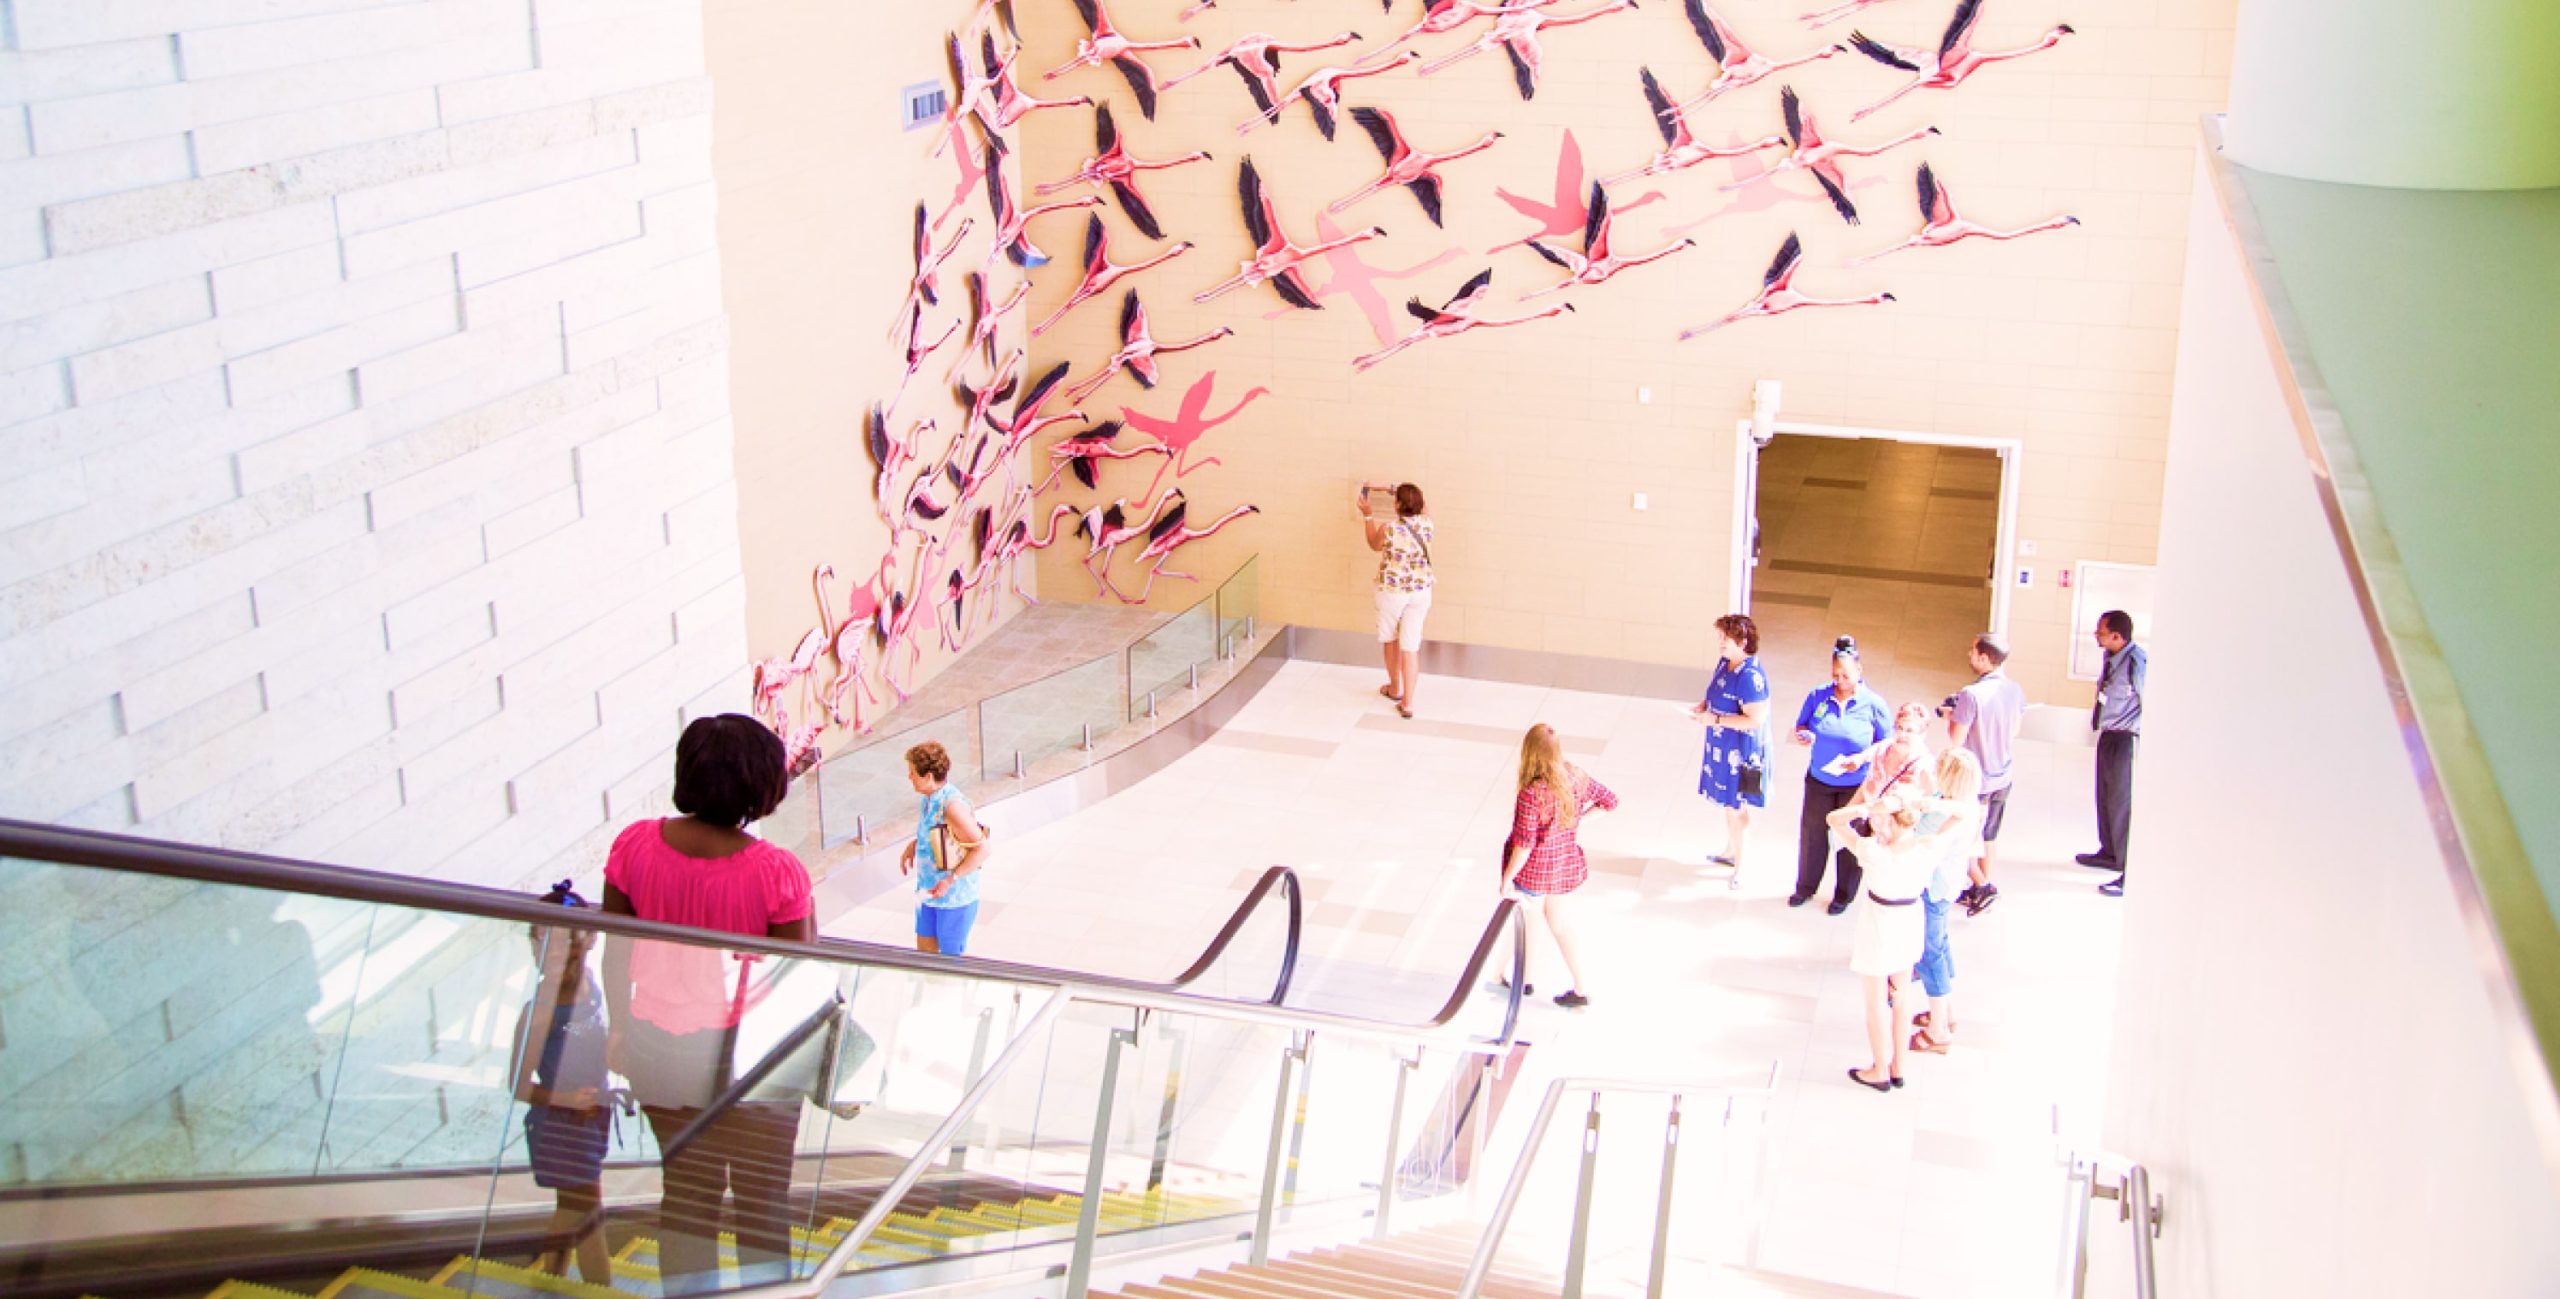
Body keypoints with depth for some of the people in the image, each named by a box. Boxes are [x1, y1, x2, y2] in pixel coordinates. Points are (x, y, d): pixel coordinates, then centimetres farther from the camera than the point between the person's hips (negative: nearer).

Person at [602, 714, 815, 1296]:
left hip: (659, 1046, 4)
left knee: (685, 1189, 22)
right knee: (763, 1200, 15)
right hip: (745, 1052, -4)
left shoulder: (635, 845, -12)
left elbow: (613, 955, -1)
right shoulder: (777, 873, -23)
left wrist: (621, 1029, 15)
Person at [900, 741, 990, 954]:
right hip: (929, 891, 8)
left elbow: (981, 850, -26)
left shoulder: (952, 806, -29)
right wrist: (914, 844, 3)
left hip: (954, 897, -8)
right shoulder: (931, 797, -1)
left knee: (952, 955, 9)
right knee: (925, 949, 19)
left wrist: (950, 880, -28)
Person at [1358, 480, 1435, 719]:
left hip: (1392, 591, -3)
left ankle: (1395, 688, 39)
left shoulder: (1388, 528, -20)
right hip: (1421, 590, 3)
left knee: (1390, 639, 22)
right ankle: (1407, 703, 3)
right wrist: (1390, 487, 23)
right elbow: (1418, 506, 16)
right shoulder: (1426, 523, -9)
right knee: (1410, 645, 5)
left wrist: (1367, 515, 12)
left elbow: (1374, 545, 3)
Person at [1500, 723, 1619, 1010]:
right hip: (1566, 865, 5)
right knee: (1563, 927, 22)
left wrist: (1507, 879, -13)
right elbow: (1610, 800, 5)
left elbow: (1524, 845, -25)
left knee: (1530, 927, 19)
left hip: (1534, 871, -5)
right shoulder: (1576, 778, -11)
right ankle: (1581, 988, 27)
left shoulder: (1531, 795, -30)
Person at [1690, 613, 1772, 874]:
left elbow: (1754, 719, -28)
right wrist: (1703, 706, -1)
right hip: (1721, 747, 9)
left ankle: (1739, 865, 20)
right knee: (1728, 804, 24)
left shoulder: (1751, 677, -27)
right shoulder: (1724, 663, 0)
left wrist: (1715, 719, -26)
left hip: (1740, 752, -9)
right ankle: (1730, 852, 43)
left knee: (1736, 808, 5)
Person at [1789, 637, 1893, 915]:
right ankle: (1806, 886, 36)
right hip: (1819, 781, 2)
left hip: (1855, 786, -2)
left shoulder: (1873, 704, -13)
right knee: (1812, 834, 14)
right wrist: (1803, 736, -18)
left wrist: (1864, 757, -24)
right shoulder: (1818, 696, -6)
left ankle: (1844, 894, 30)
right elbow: (1801, 726, 6)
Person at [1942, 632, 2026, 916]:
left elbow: (1956, 740, -21)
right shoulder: (2015, 691, -5)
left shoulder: (1972, 695, -26)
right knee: (1987, 836, 22)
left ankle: (1982, 885, 5)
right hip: (2002, 778, 7)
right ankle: (1982, 886, 33)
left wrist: (1950, 716, -1)